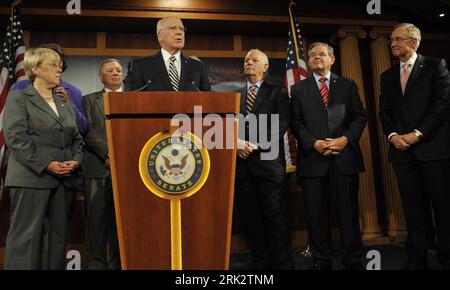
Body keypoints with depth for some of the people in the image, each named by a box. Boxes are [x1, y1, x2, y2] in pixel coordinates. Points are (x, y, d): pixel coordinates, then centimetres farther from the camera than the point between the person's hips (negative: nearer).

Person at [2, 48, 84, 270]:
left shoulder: (65, 103, 19)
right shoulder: (18, 98, 2)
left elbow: (76, 137, 17)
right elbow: (15, 138, -9)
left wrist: (76, 160, -3)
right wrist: (46, 165, -17)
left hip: (63, 180, 6)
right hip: (31, 178, -5)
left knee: (57, 235, 8)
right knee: (26, 236, -2)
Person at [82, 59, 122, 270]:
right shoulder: (90, 100, 14)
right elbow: (88, 132, 0)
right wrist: (107, 153, -12)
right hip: (98, 166, 0)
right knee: (96, 218, 0)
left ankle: (119, 263, 12)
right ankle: (96, 264, 9)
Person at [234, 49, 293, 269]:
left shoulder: (278, 93, 9)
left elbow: (282, 123, -4)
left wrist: (258, 144, -15)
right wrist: (237, 143, -10)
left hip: (269, 161, -3)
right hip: (242, 163, 4)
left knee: (276, 217, -2)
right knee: (249, 218, 7)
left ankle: (283, 263, 10)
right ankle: (260, 263, 18)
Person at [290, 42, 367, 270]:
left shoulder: (348, 85, 15)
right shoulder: (298, 89, 13)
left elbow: (360, 116, 8)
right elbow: (295, 122, 4)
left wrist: (346, 139, -9)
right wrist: (314, 143, -11)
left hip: (345, 157, 0)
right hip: (313, 158, 0)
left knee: (349, 212, 4)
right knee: (316, 215, 4)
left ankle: (353, 261, 17)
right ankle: (321, 261, 16)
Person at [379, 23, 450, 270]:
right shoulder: (387, 76, 18)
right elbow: (384, 112, 13)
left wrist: (417, 133, -14)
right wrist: (393, 135, -5)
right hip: (402, 150, 4)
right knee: (413, 207, 6)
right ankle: (417, 259, 13)